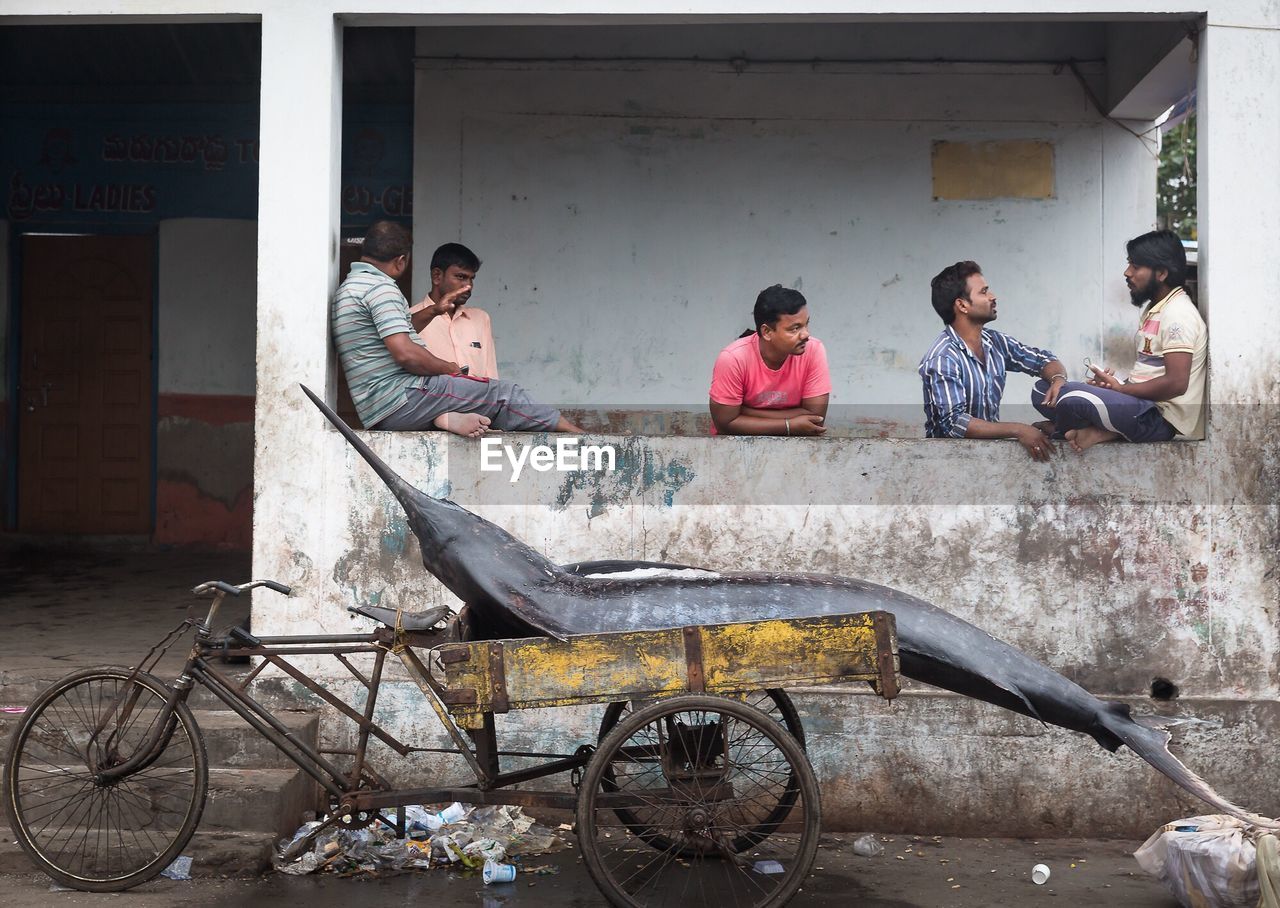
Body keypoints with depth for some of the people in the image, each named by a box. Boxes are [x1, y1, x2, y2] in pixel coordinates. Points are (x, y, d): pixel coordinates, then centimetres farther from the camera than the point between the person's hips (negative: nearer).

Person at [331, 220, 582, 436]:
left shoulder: (350, 287, 20)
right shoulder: (380, 287, -12)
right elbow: (404, 353, -22)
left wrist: (433, 311, 26)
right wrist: (447, 368, -5)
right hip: (401, 399, -10)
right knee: (504, 395, -6)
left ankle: (446, 417, -19)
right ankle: (572, 432, -1)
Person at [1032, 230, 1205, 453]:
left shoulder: (1177, 313, -14)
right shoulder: (1153, 309, 18)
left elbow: (1176, 383, -22)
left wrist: (1120, 388, -11)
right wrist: (1110, 383, 1)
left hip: (1160, 418, -10)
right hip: (1141, 404, 10)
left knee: (1075, 396, -33)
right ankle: (1106, 430, -10)